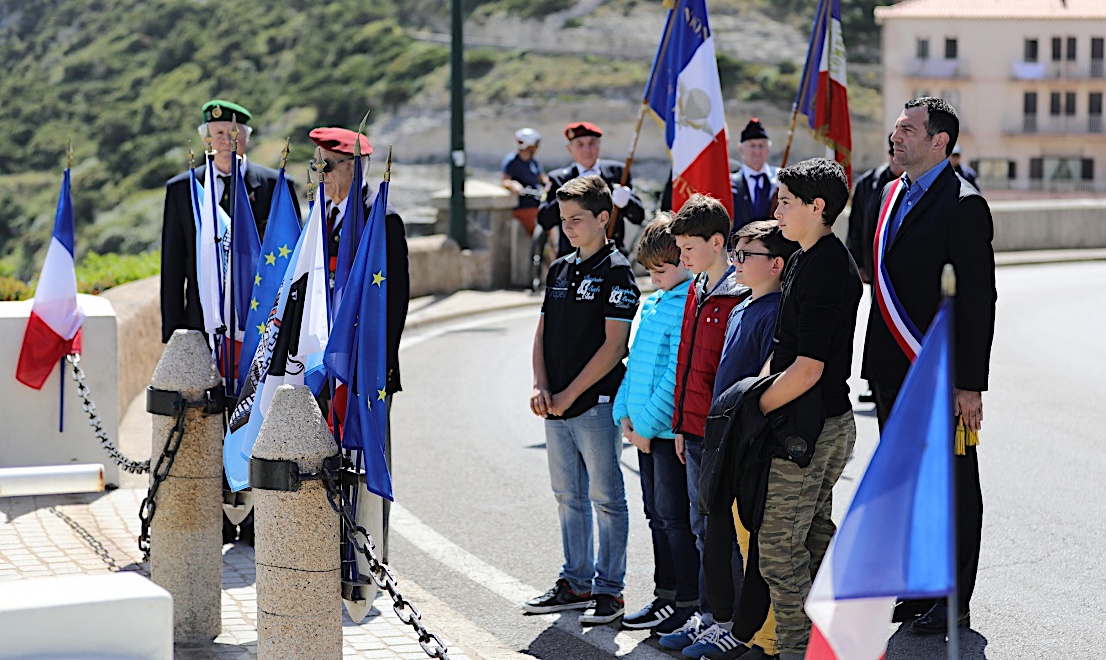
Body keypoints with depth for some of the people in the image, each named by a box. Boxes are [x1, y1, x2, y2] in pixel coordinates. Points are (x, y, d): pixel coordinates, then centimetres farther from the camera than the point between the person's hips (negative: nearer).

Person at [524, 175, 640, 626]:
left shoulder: (615, 272, -9)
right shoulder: (559, 270, 13)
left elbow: (614, 344, -14)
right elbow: (543, 333, 15)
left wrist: (569, 394, -14)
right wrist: (540, 386, -1)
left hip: (596, 403, -7)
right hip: (557, 406, 7)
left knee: (606, 498, 0)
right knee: (568, 497, 14)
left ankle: (609, 589, 6)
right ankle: (575, 583, 23)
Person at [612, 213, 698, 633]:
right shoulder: (652, 304, 13)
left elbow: (677, 375, -20)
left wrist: (648, 424, -16)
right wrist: (626, 414, 8)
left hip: (671, 429, -9)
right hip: (644, 428, 9)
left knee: (675, 517, -2)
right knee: (658, 516, 15)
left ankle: (688, 603, 7)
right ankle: (665, 595, 24)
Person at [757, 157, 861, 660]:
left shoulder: (825, 271, -20)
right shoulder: (806, 259, 12)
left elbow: (807, 369, -23)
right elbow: (784, 349, 18)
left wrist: (754, 410, -14)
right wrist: (759, 389, 6)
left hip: (808, 427, -10)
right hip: (829, 423, 10)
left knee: (778, 544, -5)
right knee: (815, 534, 17)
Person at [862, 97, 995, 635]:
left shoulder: (963, 205, -13)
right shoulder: (893, 194, 12)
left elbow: (978, 299, -15)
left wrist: (970, 384, -18)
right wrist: (875, 362, 15)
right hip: (894, 370, 8)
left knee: (952, 486, 4)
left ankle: (953, 601, 13)